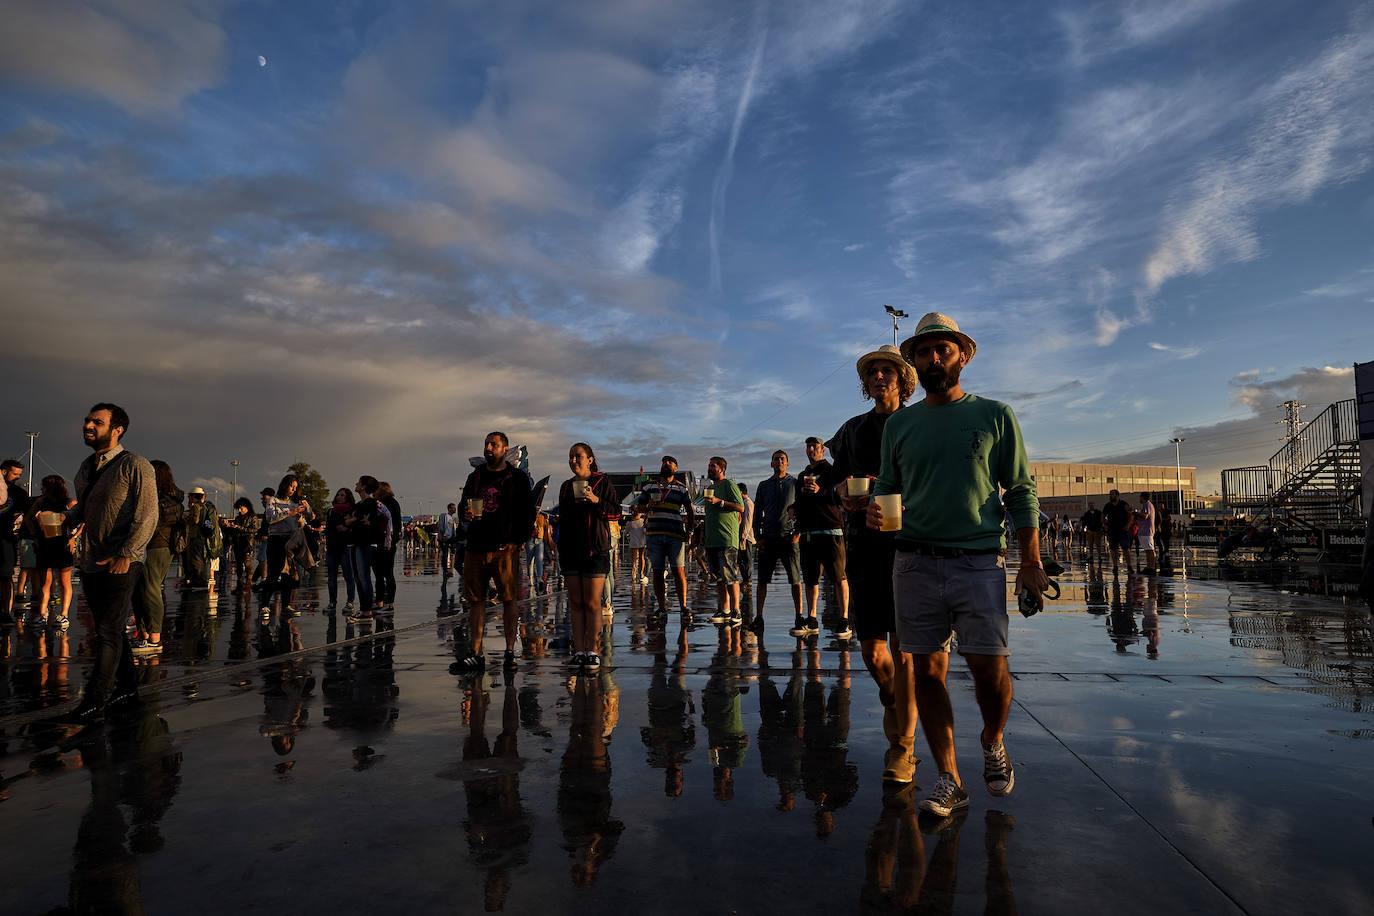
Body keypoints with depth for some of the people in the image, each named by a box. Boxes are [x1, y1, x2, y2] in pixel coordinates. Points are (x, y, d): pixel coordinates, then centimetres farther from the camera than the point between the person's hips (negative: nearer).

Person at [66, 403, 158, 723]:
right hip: (90, 564, 8)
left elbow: (147, 515, -15)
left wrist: (125, 555, -19)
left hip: (121, 564, -7)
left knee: (107, 631, -7)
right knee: (111, 628, 14)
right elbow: (82, 510, 24)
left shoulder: (135, 465, -9)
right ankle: (126, 687, 25)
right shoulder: (85, 468, 14)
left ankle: (94, 703, -2)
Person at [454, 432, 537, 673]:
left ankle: (510, 653, 6)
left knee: (509, 600, -2)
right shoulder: (475, 477, 16)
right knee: (476, 600, 4)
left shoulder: (518, 478, 3)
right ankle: (476, 655, 9)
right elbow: (464, 506, 22)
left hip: (505, 548, -4)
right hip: (476, 548, 4)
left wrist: (516, 541, -8)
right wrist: (466, 514, -2)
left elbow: (528, 513, 1)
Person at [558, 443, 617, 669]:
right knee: (575, 602, 5)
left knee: (592, 603, -5)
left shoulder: (602, 482, 1)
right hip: (570, 550, 5)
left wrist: (596, 500, -20)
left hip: (595, 549, -5)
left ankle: (593, 651, 1)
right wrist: (560, 547, 18)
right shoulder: (566, 486, 16)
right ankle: (578, 650, 9)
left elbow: (616, 511, -4)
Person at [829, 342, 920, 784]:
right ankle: (892, 701, 37)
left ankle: (902, 747, 5)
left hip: (908, 542, -3)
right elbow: (838, 477, 21)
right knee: (871, 649, 5)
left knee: (902, 647, -6)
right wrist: (845, 489, -2)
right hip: (863, 544, 4)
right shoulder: (853, 429, 18)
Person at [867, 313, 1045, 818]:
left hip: (979, 562, -2)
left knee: (989, 665, -5)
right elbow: (887, 486, 18)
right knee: (927, 671, 2)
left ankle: (993, 742, 27)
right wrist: (876, 510, -6)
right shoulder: (899, 424, 12)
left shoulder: (995, 416, 7)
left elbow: (1021, 492, 7)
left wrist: (1032, 561, 1)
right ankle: (948, 780, 15)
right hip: (915, 563, 2)